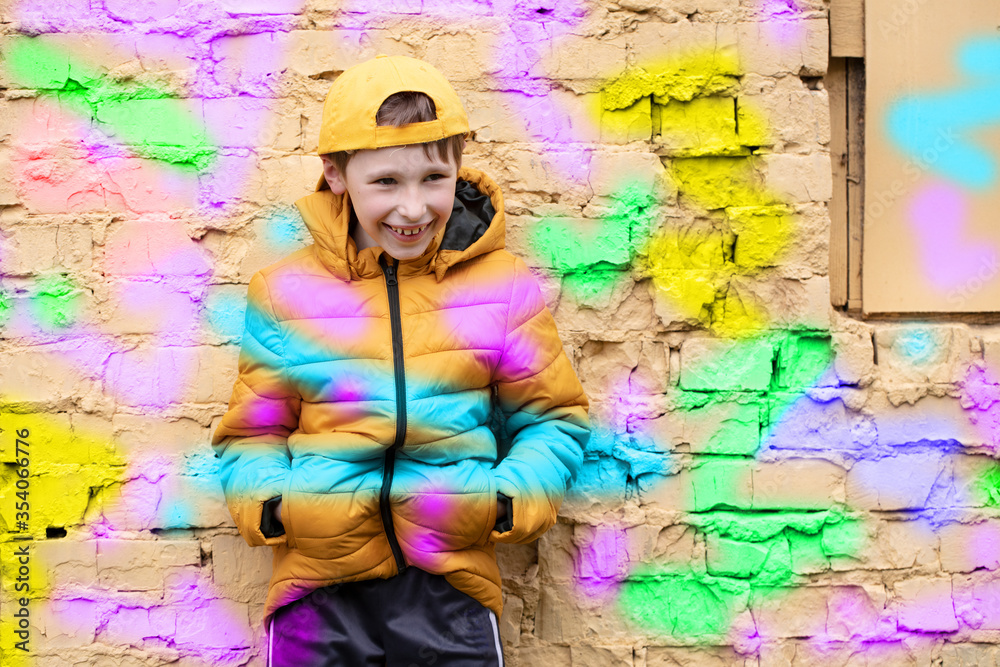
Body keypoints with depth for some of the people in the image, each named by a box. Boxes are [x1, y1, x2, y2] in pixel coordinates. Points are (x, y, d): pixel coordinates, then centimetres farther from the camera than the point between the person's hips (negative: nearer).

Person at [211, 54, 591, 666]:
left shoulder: (504, 285, 2)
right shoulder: (286, 293, 4)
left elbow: (554, 421, 8)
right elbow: (250, 435, 10)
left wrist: (501, 504, -8)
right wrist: (280, 508, -8)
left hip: (450, 586, 0)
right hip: (319, 588, 1)